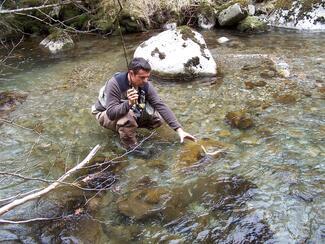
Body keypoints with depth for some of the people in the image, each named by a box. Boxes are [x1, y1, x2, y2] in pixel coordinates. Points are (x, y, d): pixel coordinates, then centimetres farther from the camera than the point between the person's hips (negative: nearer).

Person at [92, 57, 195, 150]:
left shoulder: (145, 85, -18)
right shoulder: (115, 84, -33)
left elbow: (161, 106, -20)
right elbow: (111, 113, -37)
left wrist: (179, 130, -27)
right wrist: (129, 103, -55)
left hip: (130, 111, 5)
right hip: (106, 115, -5)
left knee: (157, 119, -11)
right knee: (127, 116, -38)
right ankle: (132, 149, -16)